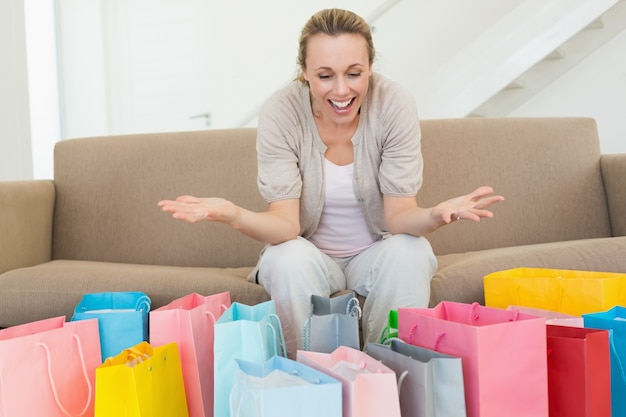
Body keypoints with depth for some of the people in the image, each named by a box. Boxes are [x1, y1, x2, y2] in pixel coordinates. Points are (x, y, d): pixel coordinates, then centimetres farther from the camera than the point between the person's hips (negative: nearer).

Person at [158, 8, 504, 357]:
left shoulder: (395, 105, -18)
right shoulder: (280, 113, -19)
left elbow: (399, 216, -20)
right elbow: (286, 223, -24)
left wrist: (436, 215, -44)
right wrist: (234, 216, -45)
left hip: (377, 253, 1)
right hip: (311, 255, 0)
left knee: (409, 252, -30)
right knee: (287, 259, -32)